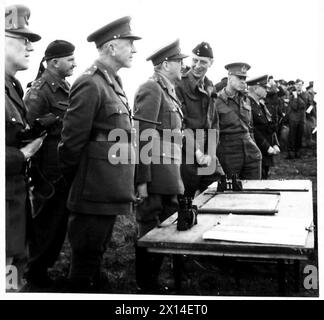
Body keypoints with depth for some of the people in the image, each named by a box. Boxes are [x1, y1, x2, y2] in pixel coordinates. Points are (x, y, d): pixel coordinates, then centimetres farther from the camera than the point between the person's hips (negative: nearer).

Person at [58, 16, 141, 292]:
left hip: (110, 194, 9)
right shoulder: (90, 85, -16)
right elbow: (72, 142, -16)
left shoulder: (113, 83, 14)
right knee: (86, 263, 5)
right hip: (95, 195, -9)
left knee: (95, 259, 21)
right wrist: (76, 183, -3)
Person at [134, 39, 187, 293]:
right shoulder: (152, 89, -11)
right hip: (156, 179, -9)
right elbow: (142, 137, -17)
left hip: (170, 178, 9)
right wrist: (142, 180, -20)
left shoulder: (168, 91, 17)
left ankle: (152, 280, 29)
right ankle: (146, 287, 17)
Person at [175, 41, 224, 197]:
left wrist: (211, 153, 3)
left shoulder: (209, 87, 13)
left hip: (207, 156, 6)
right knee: (188, 199, 0)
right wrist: (196, 152, -16)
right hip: (187, 156, -6)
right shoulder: (179, 85, -8)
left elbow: (214, 122, 14)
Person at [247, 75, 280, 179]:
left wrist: (275, 145, 2)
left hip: (267, 154, 9)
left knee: (264, 177, 13)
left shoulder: (261, 104, 15)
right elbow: (252, 130, -19)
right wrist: (267, 148, -16)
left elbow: (271, 127, 16)